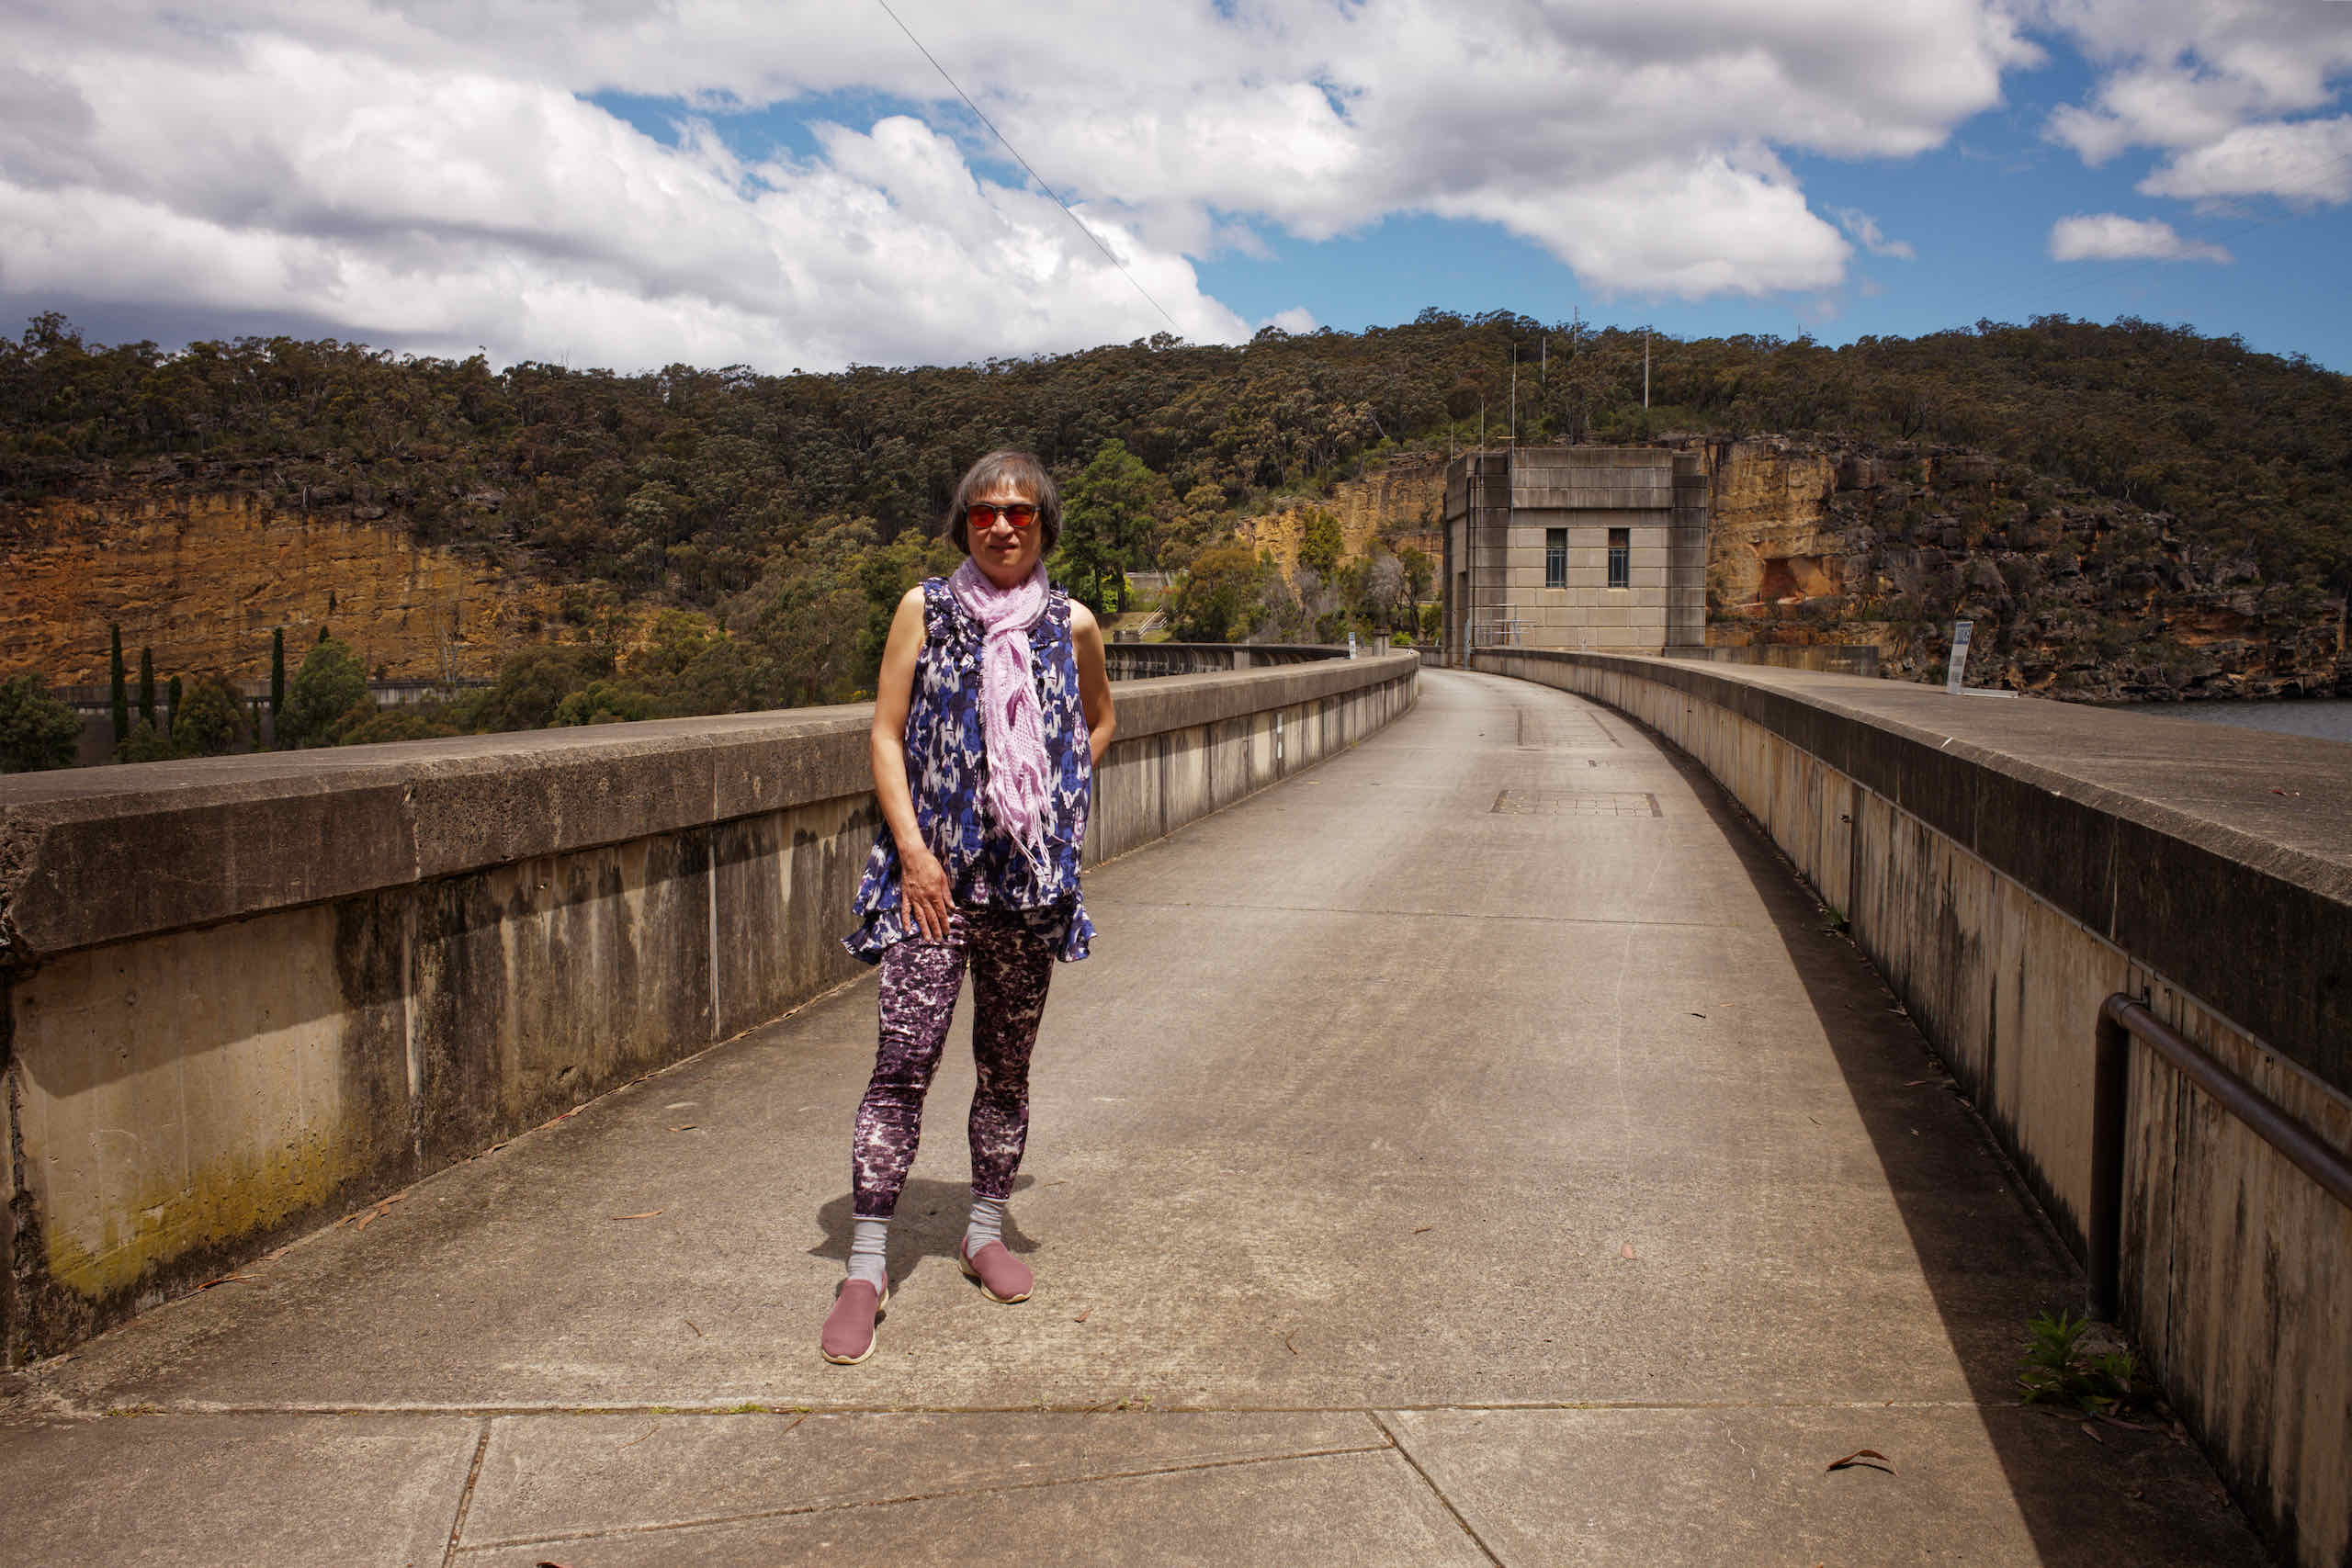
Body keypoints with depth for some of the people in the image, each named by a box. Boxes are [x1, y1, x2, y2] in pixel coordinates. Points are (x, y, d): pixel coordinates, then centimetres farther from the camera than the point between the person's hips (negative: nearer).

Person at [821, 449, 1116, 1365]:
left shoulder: (1072, 626, 7)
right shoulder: (924, 611, 2)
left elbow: (1098, 721, 24)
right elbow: (886, 735, 0)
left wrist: (1059, 799, 10)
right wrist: (913, 850, -9)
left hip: (1032, 875, 2)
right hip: (934, 868, -2)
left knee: (1007, 1064, 11)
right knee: (904, 1058, -9)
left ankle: (986, 1231, 29)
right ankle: (865, 1269, -2)